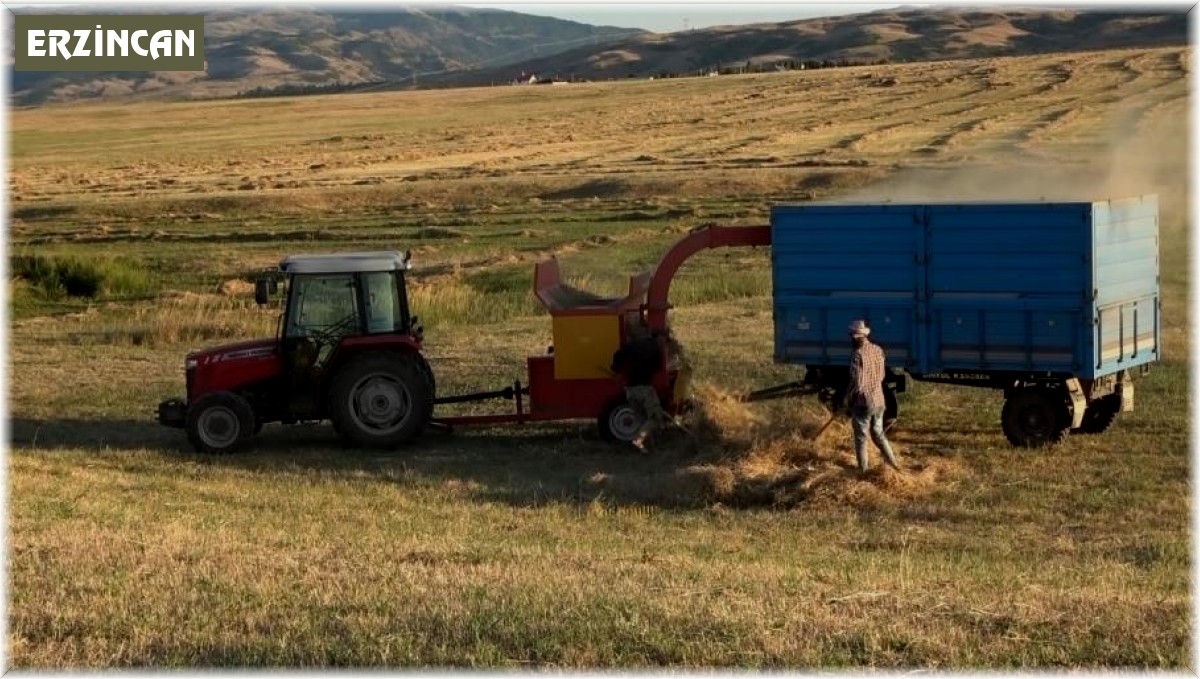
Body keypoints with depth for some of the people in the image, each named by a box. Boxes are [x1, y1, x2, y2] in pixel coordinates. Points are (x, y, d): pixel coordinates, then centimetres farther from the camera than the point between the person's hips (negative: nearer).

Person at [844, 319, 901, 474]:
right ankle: (893, 463, 22)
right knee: (878, 433, 22)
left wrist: (848, 398, -6)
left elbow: (857, 383, -22)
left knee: (861, 438, 9)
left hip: (863, 402, -6)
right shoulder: (878, 350, 1)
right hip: (879, 401, 6)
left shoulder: (857, 354, -21)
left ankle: (863, 470, 17)